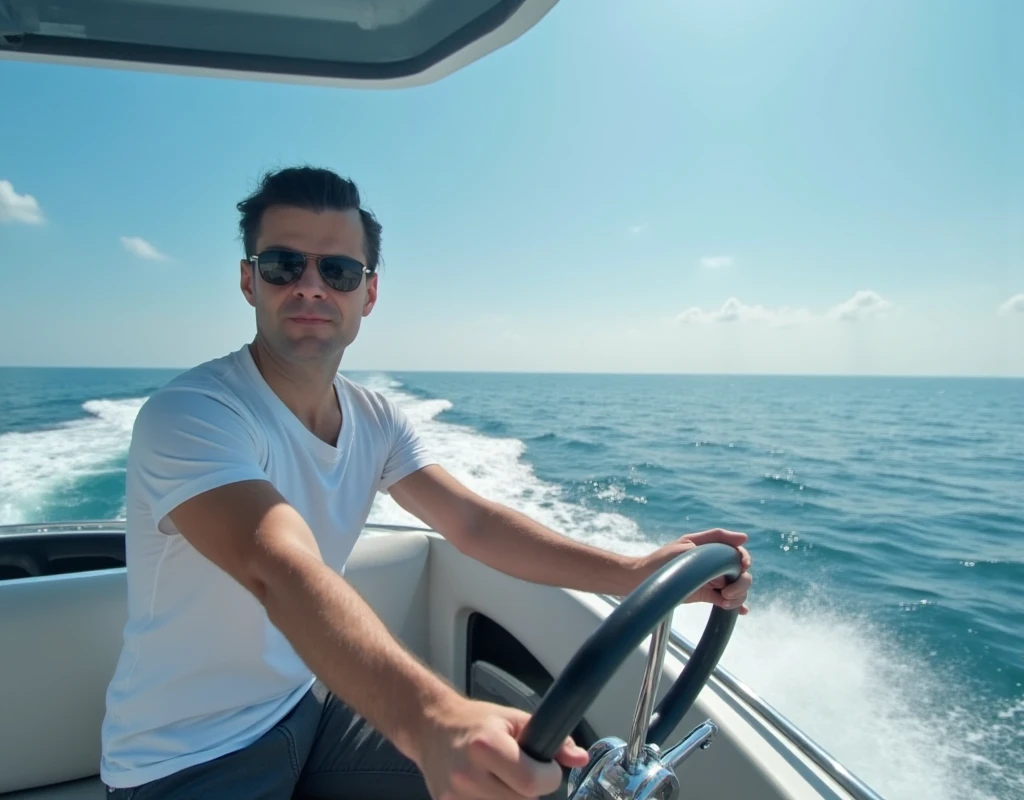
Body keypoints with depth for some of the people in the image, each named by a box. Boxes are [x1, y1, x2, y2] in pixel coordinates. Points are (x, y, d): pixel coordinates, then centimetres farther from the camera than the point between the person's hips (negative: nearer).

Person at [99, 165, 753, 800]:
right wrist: (434, 723, -54)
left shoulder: (375, 419, -3)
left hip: (310, 707, 5)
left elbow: (473, 522, -11)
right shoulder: (189, 415, -24)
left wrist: (635, 573, -23)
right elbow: (282, 574, -39)